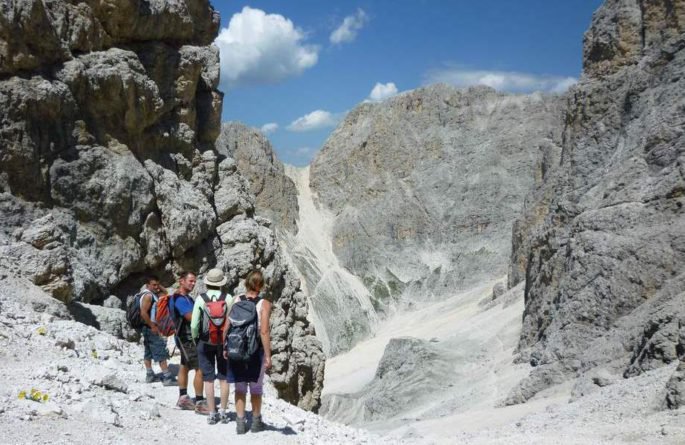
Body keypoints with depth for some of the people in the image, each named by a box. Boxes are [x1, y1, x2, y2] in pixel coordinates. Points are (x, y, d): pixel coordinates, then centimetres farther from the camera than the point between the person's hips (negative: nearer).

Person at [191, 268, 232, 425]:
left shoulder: (201, 299, -10)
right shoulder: (228, 298, -9)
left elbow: (194, 325, -8)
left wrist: (195, 338, 10)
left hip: (205, 342, -1)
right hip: (225, 342, 1)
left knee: (208, 378, 6)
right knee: (224, 378, 11)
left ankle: (212, 414, 9)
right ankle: (223, 412, 15)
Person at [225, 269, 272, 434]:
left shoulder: (236, 300, -3)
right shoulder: (264, 304, -14)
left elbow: (227, 327, -2)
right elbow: (264, 332, -19)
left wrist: (225, 348, 10)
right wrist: (268, 355, -14)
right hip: (256, 350, -2)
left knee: (240, 387, 14)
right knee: (256, 388, 14)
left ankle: (240, 423, 16)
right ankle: (256, 422, 27)